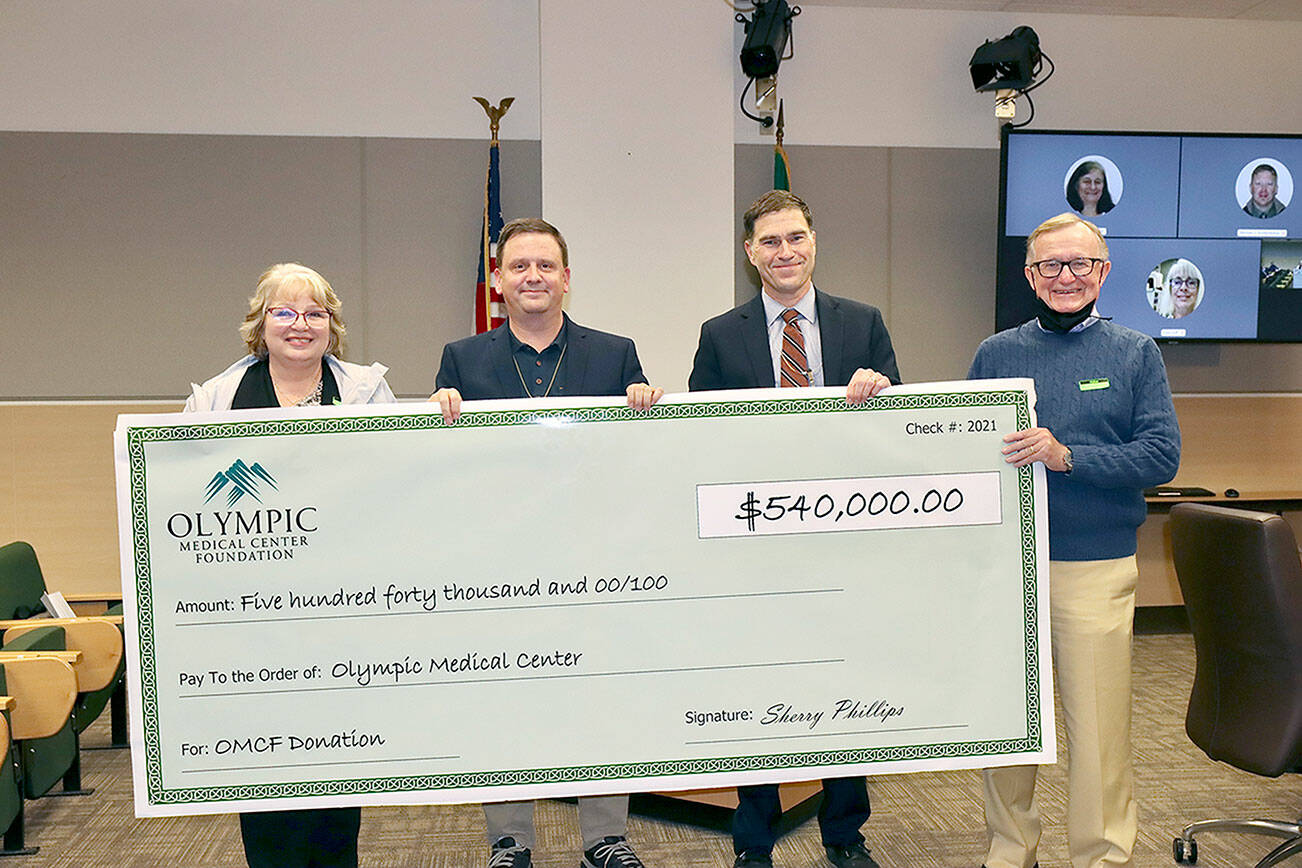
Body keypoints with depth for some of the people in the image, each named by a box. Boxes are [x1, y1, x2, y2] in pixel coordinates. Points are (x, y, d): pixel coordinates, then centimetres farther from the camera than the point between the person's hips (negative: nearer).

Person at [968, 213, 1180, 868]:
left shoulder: (1136, 353, 5)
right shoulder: (995, 354, 9)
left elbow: (1162, 456, -4)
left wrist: (1066, 457, -17)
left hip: (1096, 568, -2)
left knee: (1098, 726, 3)